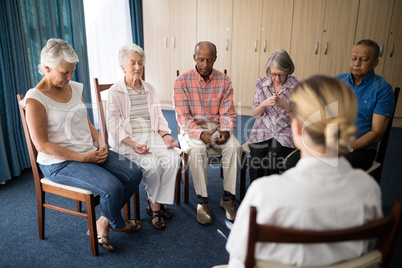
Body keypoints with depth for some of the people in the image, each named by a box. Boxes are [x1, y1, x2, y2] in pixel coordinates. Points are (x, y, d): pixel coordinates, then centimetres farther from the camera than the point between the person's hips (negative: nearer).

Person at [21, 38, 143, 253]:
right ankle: (117, 224, 11)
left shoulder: (75, 88, 8)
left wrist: (101, 144, -3)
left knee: (134, 173, -9)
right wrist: (82, 157, -19)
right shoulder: (35, 99, -12)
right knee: (111, 187, -25)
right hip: (60, 163, -7)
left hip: (91, 152, 7)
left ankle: (104, 222, 8)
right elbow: (43, 145, -15)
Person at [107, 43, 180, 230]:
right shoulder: (115, 92, 1)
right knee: (152, 164, -29)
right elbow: (114, 127, -6)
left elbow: (159, 118, 17)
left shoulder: (150, 89, 17)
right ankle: (154, 203, 0)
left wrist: (165, 135, -4)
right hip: (128, 142, -4)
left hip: (152, 137, 5)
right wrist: (133, 144, -21)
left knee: (173, 159, -24)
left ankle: (156, 203, -7)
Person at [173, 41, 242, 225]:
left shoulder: (224, 81, 3)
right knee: (197, 149, -34)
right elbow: (183, 116, -10)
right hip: (193, 129, -2)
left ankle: (228, 198, -11)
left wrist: (226, 130, -21)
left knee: (234, 147, -27)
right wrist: (200, 133, -27)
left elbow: (227, 113, 1)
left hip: (217, 127, 2)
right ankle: (202, 201, -19)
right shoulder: (182, 81, -5)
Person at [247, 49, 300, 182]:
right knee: (255, 160, -25)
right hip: (262, 130, 2)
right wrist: (264, 103, -11)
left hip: (285, 132, -2)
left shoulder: (297, 86, -1)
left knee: (270, 162, -28)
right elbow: (255, 114, 10)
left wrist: (286, 106, -17)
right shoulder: (261, 83, 6)